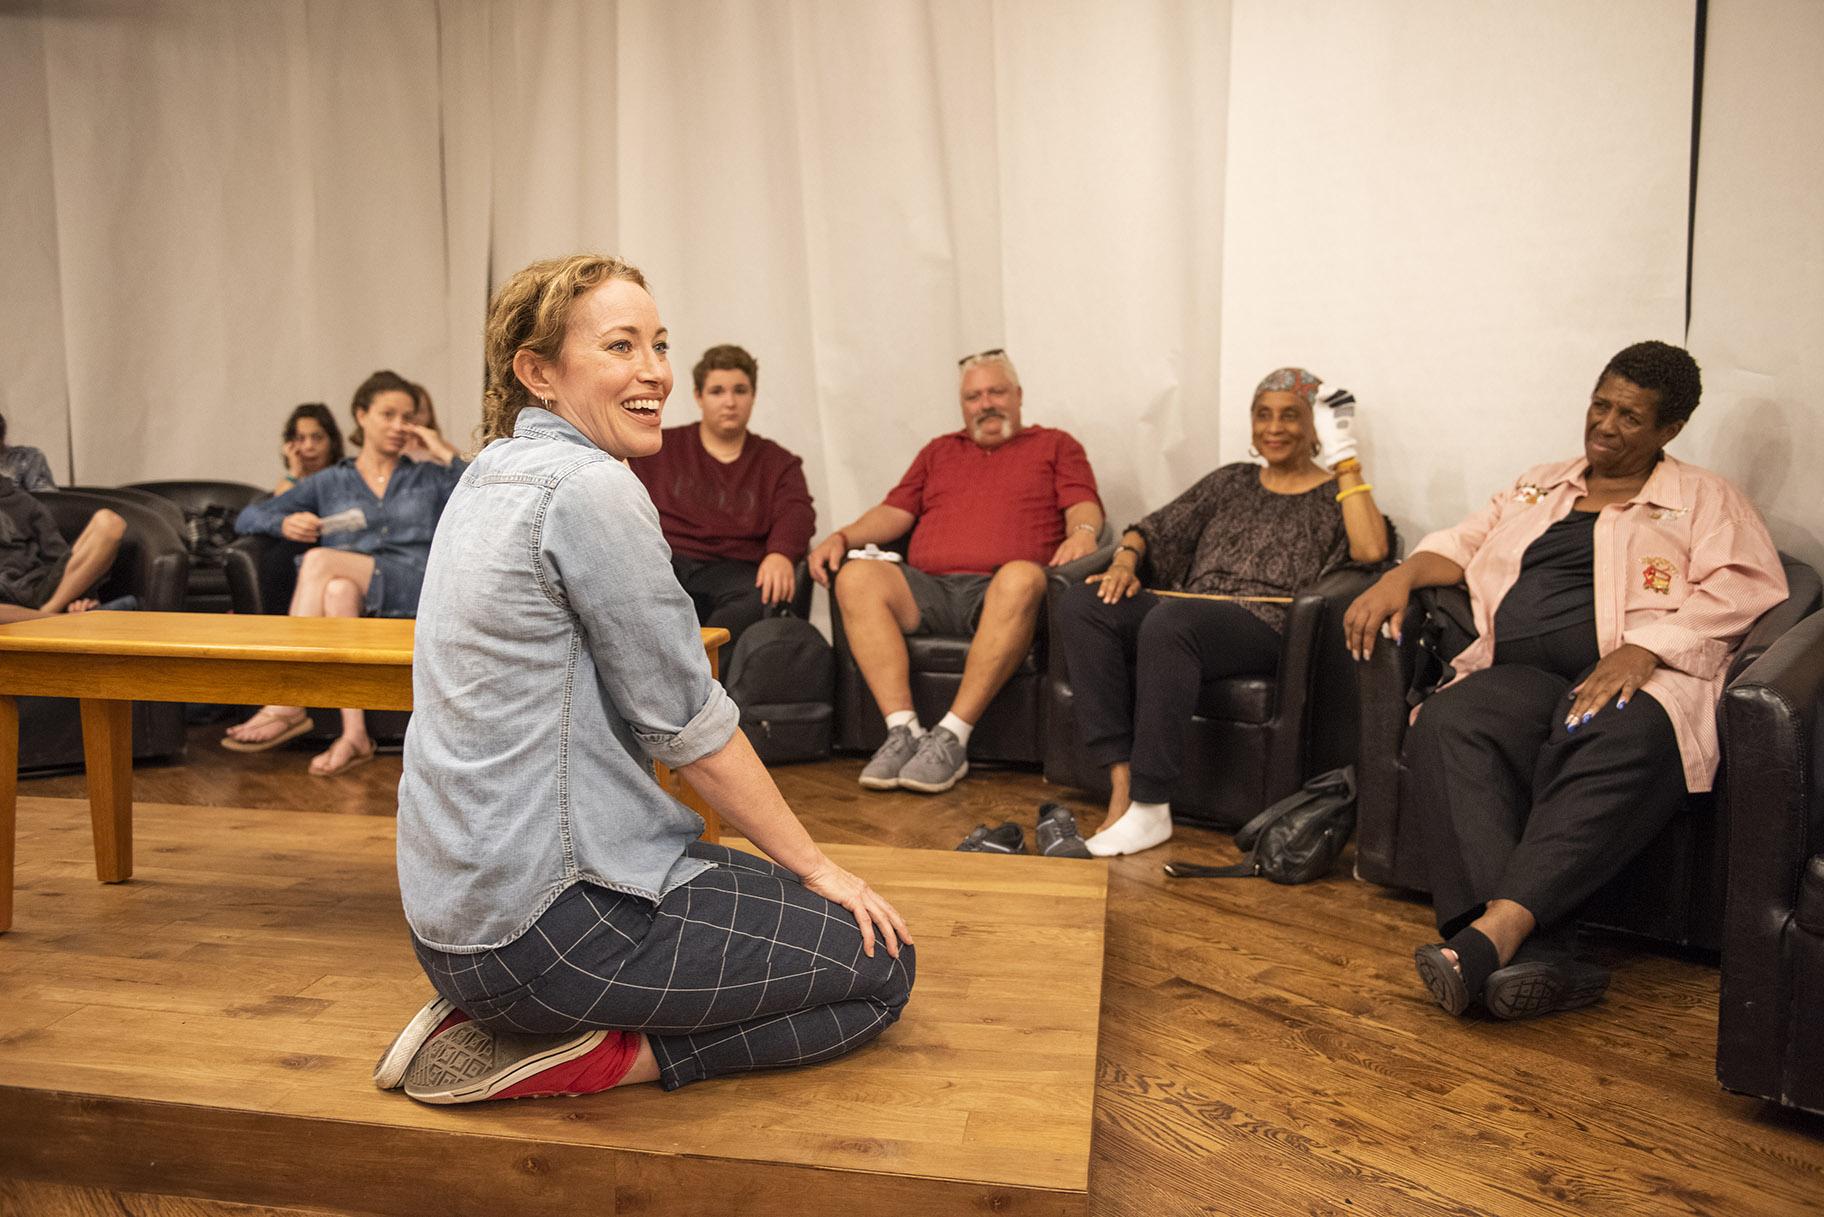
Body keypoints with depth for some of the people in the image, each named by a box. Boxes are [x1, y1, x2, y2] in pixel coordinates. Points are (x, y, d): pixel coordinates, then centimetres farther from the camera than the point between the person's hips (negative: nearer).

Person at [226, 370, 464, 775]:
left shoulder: (430, 479, 23)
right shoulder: (330, 483, 25)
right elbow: (246, 518, 21)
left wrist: (446, 453, 8)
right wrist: (284, 522, -2)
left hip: (416, 593, -2)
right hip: (351, 595, 2)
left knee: (319, 561, -27)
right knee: (338, 590, -35)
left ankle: (287, 705, -32)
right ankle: (353, 734, -42)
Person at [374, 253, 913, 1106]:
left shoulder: (493, 474, 12)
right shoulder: (590, 486, -17)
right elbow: (686, 723, -15)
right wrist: (816, 867, -2)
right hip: (546, 919, -10)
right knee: (882, 965, 1)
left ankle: (502, 1021, 12)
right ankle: (596, 1056, -5)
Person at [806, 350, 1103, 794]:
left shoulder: (1055, 445, 23)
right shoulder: (938, 451, 31)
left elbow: (1084, 507, 8)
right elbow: (895, 511, 21)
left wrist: (1082, 532, -16)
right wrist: (842, 536, 3)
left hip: (997, 589, -3)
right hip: (928, 588, 3)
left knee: (1023, 578, -39)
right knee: (856, 577, -26)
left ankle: (952, 737, -37)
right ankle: (903, 731, -31)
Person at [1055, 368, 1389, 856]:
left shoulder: (1334, 495, 15)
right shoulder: (1231, 481, 29)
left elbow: (1372, 551, -7)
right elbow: (1154, 530, 24)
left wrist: (1345, 459, -4)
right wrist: (1125, 560, 2)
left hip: (1265, 627, -5)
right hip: (1191, 610, 5)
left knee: (1168, 623, -38)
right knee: (1081, 605, -23)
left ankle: (1149, 809, -31)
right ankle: (1122, 783, -29)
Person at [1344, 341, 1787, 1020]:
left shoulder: (1706, 500, 18)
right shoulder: (1541, 487, 32)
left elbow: (1743, 589, 2)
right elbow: (1464, 544, 28)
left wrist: (1645, 648, -16)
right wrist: (1402, 576, 4)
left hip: (1638, 677, -3)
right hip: (1523, 676, 3)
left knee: (1620, 743, -41)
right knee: (1445, 726, -32)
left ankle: (1497, 929, -50)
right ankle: (1535, 954, -46)